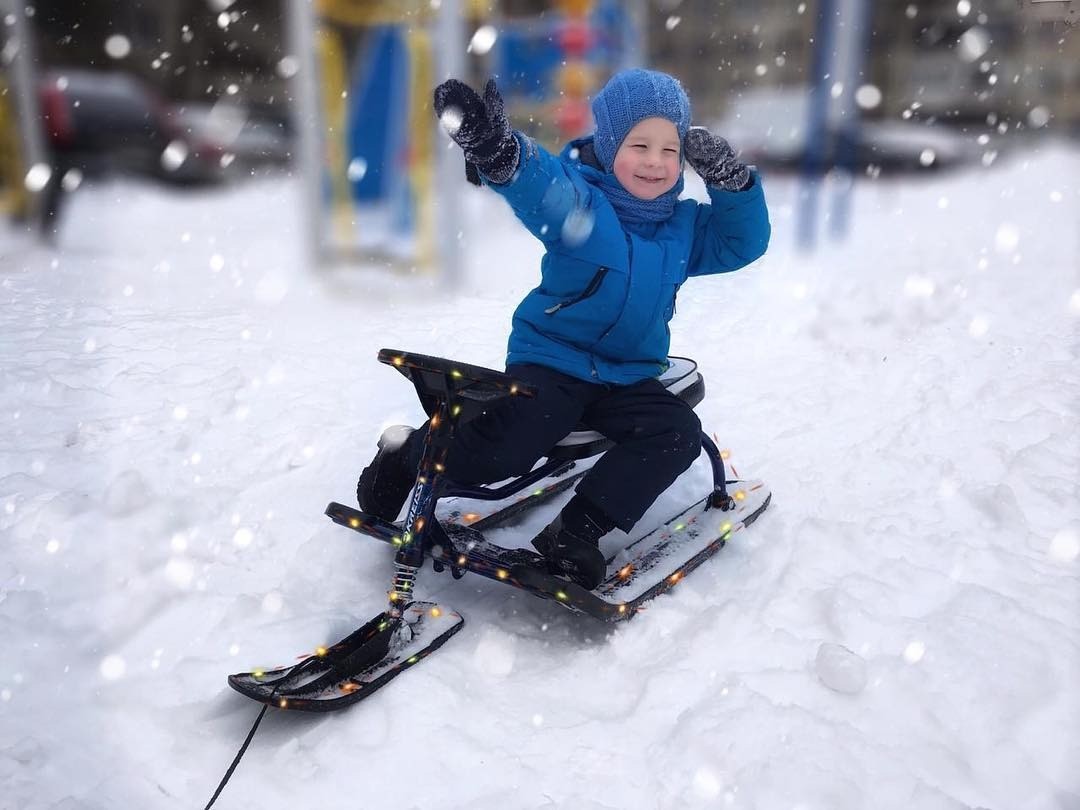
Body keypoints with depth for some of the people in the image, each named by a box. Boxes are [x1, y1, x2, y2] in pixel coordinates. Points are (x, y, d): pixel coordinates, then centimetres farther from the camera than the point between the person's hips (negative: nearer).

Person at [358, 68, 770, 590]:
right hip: (551, 359, -5)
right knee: (505, 450, -26)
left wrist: (733, 183, -11)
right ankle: (407, 453, 6)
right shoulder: (578, 200, -10)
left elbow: (743, 244, 8)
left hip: (629, 377, 6)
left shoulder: (684, 225, 10)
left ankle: (574, 534, -15)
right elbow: (541, 183, -31)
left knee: (679, 433, -20)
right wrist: (497, 152, -56)